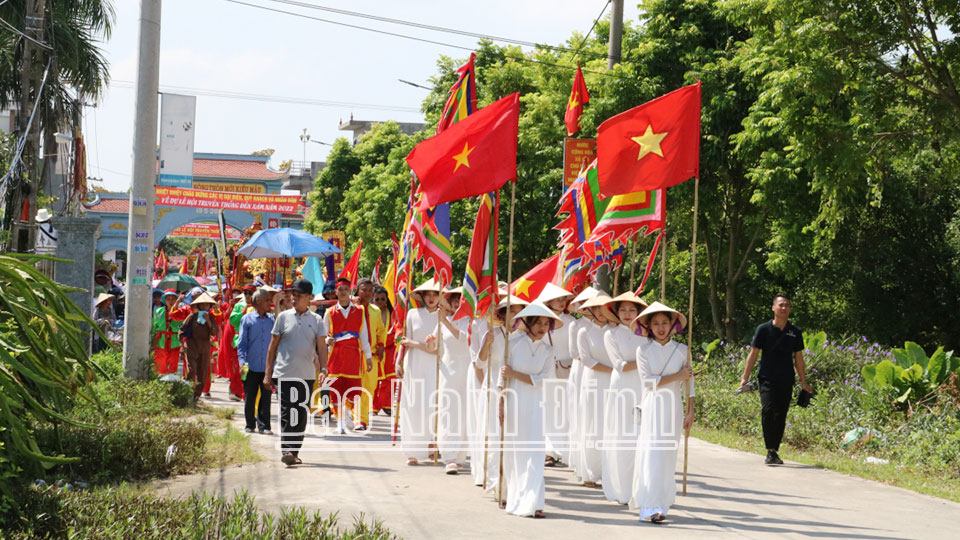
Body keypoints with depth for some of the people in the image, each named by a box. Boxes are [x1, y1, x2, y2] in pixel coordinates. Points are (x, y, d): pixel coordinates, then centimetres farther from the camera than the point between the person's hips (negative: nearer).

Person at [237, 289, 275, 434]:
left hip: (268, 366, 2)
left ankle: (264, 425, 8)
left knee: (265, 398, 2)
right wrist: (242, 361, -9)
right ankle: (250, 425, 17)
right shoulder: (247, 319, 1)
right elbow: (242, 343, 1)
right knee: (250, 397, 5)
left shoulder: (272, 319, 8)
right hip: (251, 366, -2)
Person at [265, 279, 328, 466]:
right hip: (284, 374, -1)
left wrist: (323, 369, -14)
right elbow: (273, 346, 8)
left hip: (307, 375, 2)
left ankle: (295, 452, 14)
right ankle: (286, 451, -15)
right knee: (286, 413, -10)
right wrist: (268, 373, 4)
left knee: (302, 415, 5)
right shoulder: (283, 317, 5)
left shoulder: (316, 320, 6)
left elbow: (321, 346, 2)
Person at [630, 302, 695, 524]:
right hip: (652, 406, -1)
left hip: (673, 407, 1)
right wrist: (677, 376, -10)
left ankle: (661, 503, 11)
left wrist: (690, 412, 6)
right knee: (651, 454, -9)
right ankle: (649, 507, -9)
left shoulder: (681, 350, 5)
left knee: (667, 455, 1)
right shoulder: (643, 350, 1)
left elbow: (689, 383, 9)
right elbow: (648, 381, -7)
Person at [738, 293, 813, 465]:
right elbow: (753, 354, 4)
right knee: (768, 411, -19)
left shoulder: (795, 332, 10)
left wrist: (803, 382, 16)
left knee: (780, 416, 4)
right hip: (767, 379, -3)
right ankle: (770, 451, -19)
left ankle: (774, 452, 13)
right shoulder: (764, 329, 1)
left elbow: (798, 359, 16)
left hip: (786, 381, 3)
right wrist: (745, 378, -1)